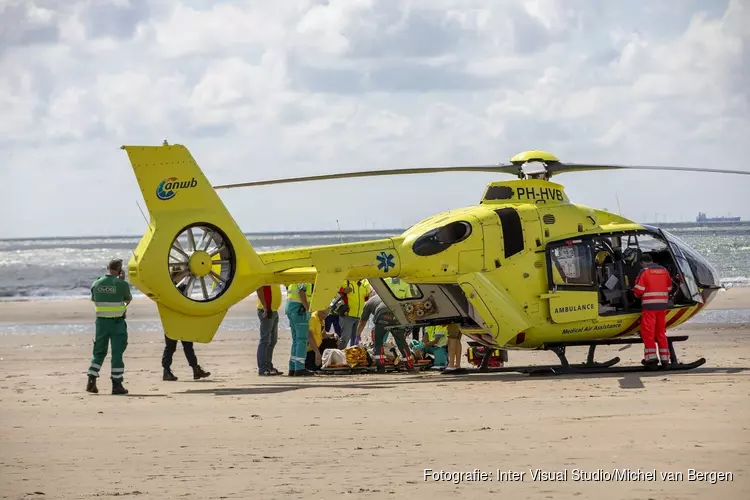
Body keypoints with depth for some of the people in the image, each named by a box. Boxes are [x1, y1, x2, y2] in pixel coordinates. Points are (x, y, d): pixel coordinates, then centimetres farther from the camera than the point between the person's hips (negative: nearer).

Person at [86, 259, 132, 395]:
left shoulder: (96, 284, 2)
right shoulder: (122, 284, -11)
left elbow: (94, 301, 12)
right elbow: (128, 299, 6)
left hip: (101, 321, 4)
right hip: (117, 322, -4)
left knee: (99, 352, 14)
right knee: (117, 353, 1)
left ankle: (91, 381, 5)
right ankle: (116, 385, 1)